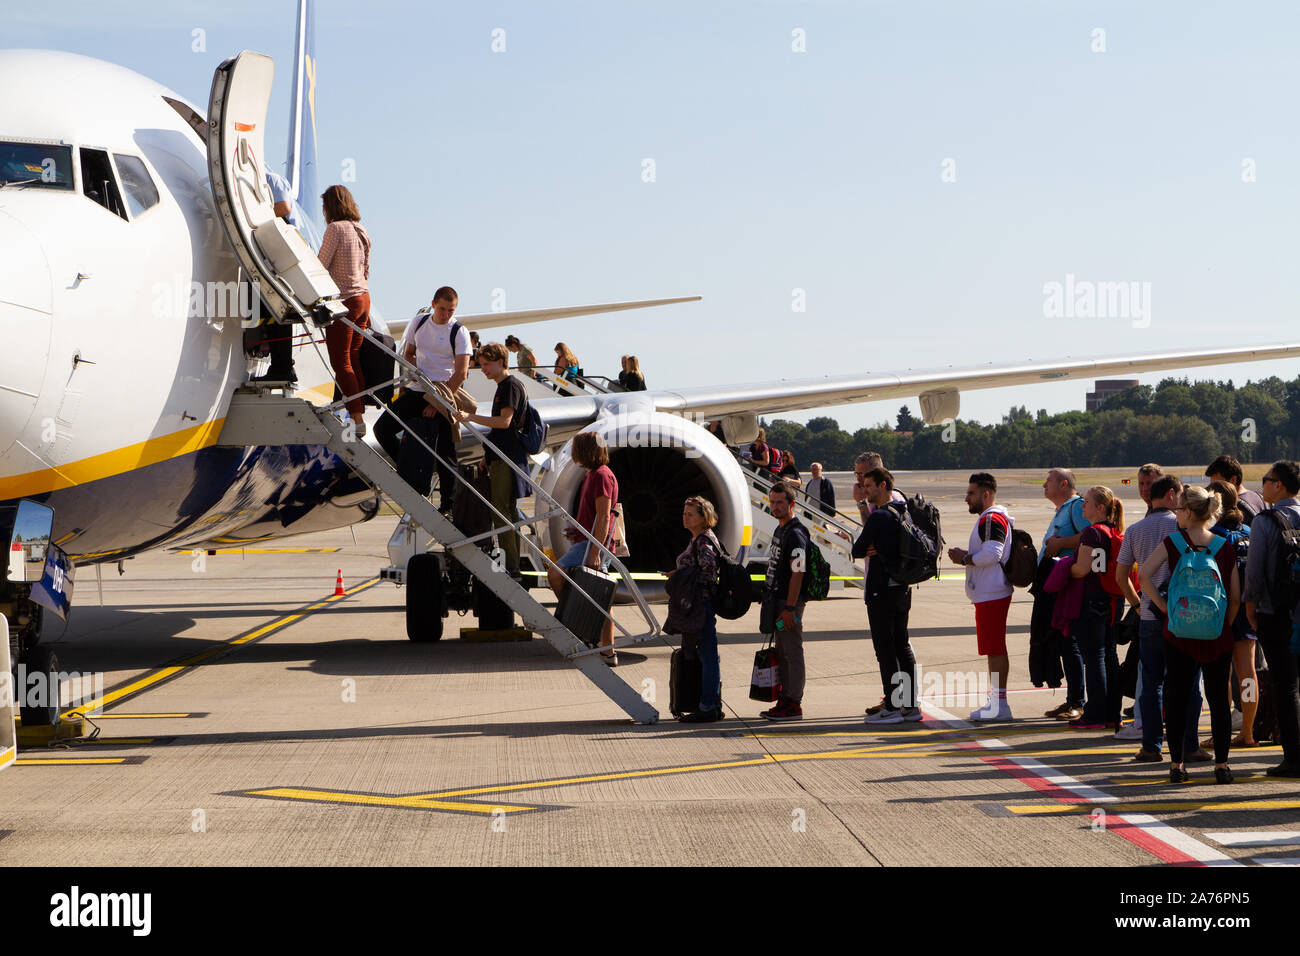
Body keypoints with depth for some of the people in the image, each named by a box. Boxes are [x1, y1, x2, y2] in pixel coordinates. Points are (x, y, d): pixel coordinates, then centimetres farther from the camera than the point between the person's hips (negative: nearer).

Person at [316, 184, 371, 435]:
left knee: (341, 363, -4)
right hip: (363, 298, 8)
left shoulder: (335, 228, -13)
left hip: (344, 301, -8)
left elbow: (321, 265, -13)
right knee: (354, 360, 12)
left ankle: (357, 419, -8)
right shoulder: (360, 230, 11)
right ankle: (360, 412, 11)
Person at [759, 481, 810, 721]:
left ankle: (794, 705, -4)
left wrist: (789, 608, -24)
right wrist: (770, 600, 21)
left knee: (792, 652, -6)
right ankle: (785, 700, 19)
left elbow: (797, 573, -21)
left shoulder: (795, 534, -16)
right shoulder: (779, 530, 16)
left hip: (790, 602, -10)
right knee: (782, 653, 13)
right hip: (778, 601, 10)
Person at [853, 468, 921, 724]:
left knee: (885, 648, -4)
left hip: (882, 591, -9)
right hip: (903, 588, 9)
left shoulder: (879, 516, -16)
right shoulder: (903, 513, 11)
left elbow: (856, 550, -10)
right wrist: (876, 550, 3)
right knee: (902, 646, 13)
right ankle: (910, 704, 16)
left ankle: (892, 707, -4)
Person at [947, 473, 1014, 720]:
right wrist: (966, 556, 12)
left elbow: (991, 554, -25)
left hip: (991, 595, -11)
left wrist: (964, 558, -12)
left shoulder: (991, 519, -15)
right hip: (990, 594, 11)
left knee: (995, 650, -9)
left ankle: (999, 704, -8)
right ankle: (996, 702, 21)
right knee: (996, 650, 14)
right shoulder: (990, 518, 20)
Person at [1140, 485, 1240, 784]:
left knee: (1176, 697, 8)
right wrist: (1225, 624, 11)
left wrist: (1163, 605, -4)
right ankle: (1221, 764, 5)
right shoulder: (1225, 546, 0)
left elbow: (1144, 574, -14)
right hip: (1217, 633, 1)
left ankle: (1176, 764, 8)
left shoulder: (1173, 541, -5)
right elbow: (1236, 596, 0)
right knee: (1219, 698, 7)